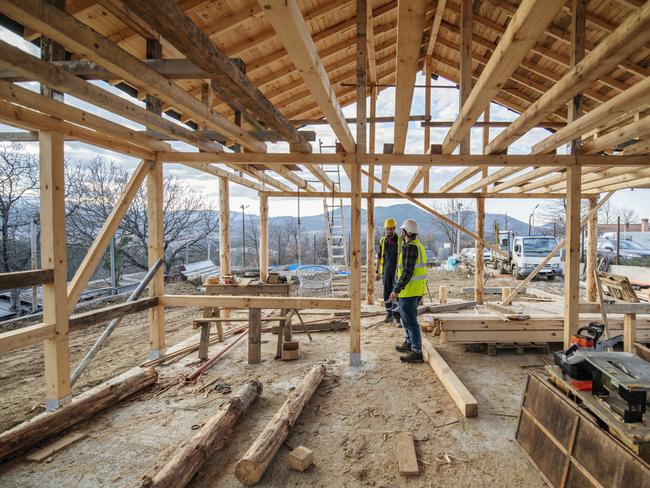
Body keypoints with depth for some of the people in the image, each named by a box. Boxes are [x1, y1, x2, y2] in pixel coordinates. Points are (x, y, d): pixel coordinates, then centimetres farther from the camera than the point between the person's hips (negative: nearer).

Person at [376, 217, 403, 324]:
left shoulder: (401, 240, -4)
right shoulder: (383, 241, 6)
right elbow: (379, 257, 12)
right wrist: (377, 271, 10)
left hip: (397, 271, -3)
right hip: (386, 272, 4)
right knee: (387, 294, 8)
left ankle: (397, 316, -1)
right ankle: (389, 315, 20)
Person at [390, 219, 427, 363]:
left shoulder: (409, 247, -18)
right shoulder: (419, 246, 13)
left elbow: (407, 271, -24)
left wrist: (396, 290, -22)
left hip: (409, 290, -10)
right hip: (418, 290, 10)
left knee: (410, 321, -4)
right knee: (406, 317, 23)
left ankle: (417, 353, 2)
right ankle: (408, 343, 36)